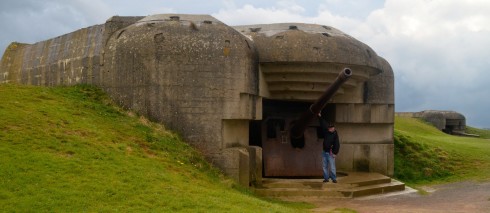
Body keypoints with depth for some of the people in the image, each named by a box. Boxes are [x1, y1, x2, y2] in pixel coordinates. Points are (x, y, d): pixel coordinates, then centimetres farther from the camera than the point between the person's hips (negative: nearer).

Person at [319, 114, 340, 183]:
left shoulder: (335, 135, -11)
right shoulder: (326, 131, 3)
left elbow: (337, 144, -12)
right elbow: (322, 124, 10)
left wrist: (335, 153, -17)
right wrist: (319, 116, 7)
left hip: (330, 153, -6)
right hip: (324, 152, 6)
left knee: (332, 166, -6)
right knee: (325, 166, 7)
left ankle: (334, 178, 0)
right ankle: (326, 178, 12)